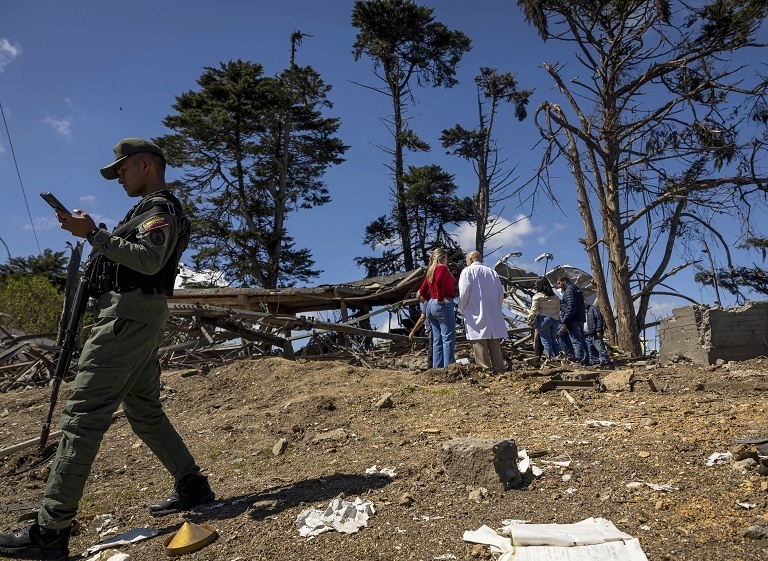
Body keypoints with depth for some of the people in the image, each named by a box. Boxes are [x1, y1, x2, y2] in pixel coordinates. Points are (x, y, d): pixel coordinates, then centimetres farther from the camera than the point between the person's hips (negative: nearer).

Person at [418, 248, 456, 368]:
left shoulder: (430, 271, 19)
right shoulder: (442, 268, -4)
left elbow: (422, 291, 19)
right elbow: (439, 281, -25)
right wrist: (440, 298, -17)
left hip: (431, 305, 8)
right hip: (444, 304, -8)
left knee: (437, 340, 8)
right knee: (448, 338, -9)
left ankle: (437, 367, 8)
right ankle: (448, 366, -14)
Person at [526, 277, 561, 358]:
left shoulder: (537, 296, -5)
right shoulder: (555, 297, 13)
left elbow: (533, 309, -8)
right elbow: (558, 309, 16)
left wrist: (530, 319, 2)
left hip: (543, 319, -5)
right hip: (555, 319, 6)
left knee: (546, 340, 1)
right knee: (553, 339, 15)